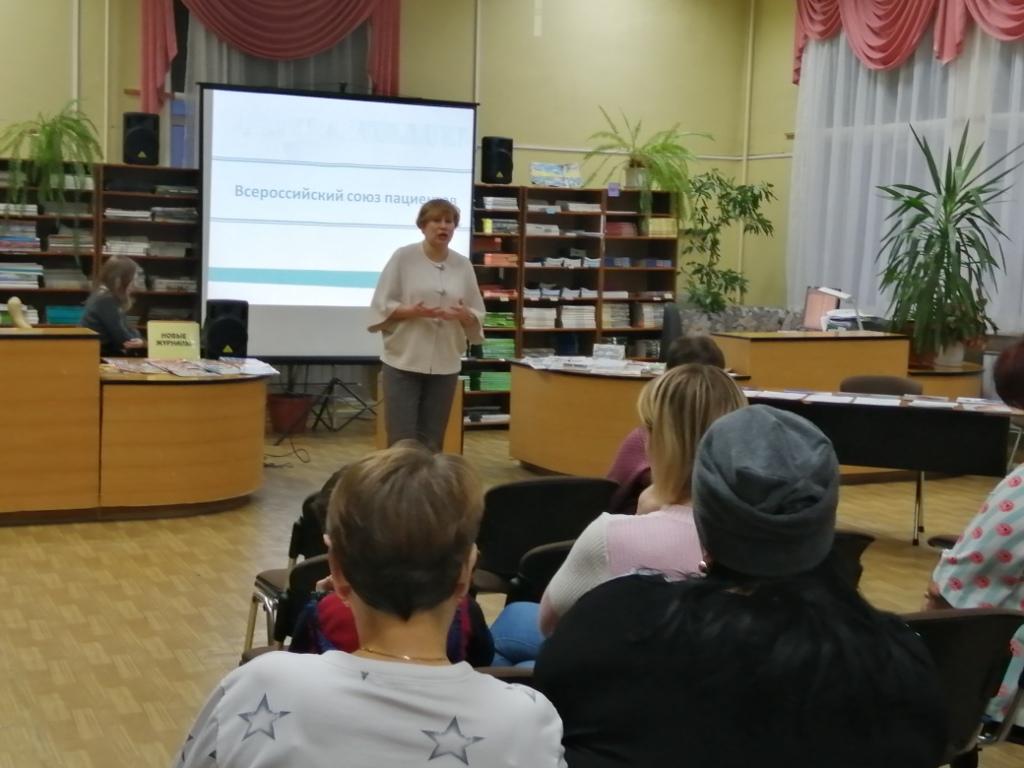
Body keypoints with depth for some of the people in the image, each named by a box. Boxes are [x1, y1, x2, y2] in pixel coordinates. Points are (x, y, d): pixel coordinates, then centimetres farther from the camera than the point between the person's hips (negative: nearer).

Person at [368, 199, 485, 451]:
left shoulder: (463, 265, 6)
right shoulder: (403, 257, -2)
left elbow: (477, 316, 10)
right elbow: (381, 307, -2)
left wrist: (464, 315, -13)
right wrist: (412, 311, -19)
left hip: (445, 365, 3)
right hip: (403, 361, -3)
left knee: (431, 442, 7)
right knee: (402, 441, -5)